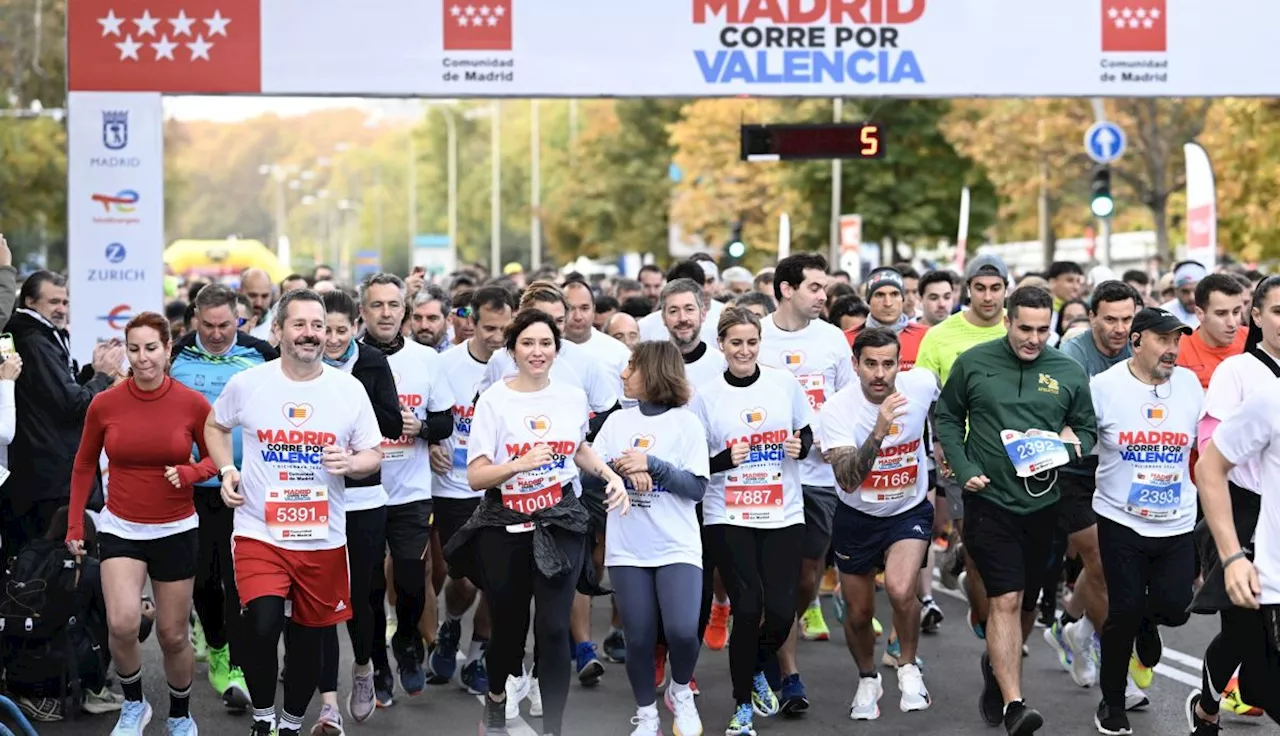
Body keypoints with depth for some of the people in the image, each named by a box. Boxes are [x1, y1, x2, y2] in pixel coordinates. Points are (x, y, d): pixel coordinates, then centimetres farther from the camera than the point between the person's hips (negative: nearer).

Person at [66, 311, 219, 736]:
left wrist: (189, 473, -15)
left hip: (176, 531, 0)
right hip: (120, 529, 0)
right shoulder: (104, 404, -6)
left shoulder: (192, 404, -7)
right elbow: (84, 466, 7)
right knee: (122, 624, -21)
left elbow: (214, 458, 6)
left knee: (173, 635, 8)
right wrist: (74, 525, 6)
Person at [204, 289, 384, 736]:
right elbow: (215, 425, 16)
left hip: (324, 540, 2)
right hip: (259, 533, -2)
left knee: (308, 639, 13)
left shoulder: (349, 389, -2)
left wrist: (350, 463, -18)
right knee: (263, 626, -22)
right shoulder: (246, 384, -3)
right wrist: (226, 470, 0)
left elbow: (373, 457, 4)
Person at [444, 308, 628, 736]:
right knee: (509, 625, 10)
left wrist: (611, 476, 9)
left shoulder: (573, 397, 4)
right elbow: (475, 476, -11)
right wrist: (521, 464, -26)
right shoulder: (494, 400, -6)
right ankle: (496, 700, 40)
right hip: (505, 528, -1)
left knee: (553, 629, -7)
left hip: (560, 526, 1)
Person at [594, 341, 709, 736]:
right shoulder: (617, 421, 8)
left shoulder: (686, 422, -1)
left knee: (682, 631, -18)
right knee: (638, 639, 3)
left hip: (677, 547, -3)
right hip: (627, 549, 3)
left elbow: (697, 487, -7)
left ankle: (681, 691, 11)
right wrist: (621, 466, -14)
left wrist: (651, 464, -16)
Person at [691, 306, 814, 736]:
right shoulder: (706, 397, -3)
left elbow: (807, 434, 15)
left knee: (781, 612, -5)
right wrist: (727, 458, -19)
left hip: (783, 516, 2)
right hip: (728, 519, -2)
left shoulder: (785, 384, 3)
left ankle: (755, 670, 29)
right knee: (748, 608, -9)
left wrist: (800, 447, -7)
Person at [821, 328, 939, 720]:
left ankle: (908, 668, 0)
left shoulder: (922, 383, -17)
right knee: (859, 614, 12)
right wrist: (879, 431, -46)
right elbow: (848, 480, -36)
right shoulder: (837, 409, -24)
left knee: (901, 591, -27)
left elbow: (941, 411, 11)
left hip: (910, 511, 0)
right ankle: (868, 680, 42)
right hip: (857, 517, 0)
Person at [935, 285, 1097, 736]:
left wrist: (1071, 443, -10)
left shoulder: (1069, 373, 3)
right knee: (1006, 600, -13)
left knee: (1026, 604, 16)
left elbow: (1087, 429, 13)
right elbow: (947, 418, 6)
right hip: (989, 500, -3)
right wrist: (964, 469, -6)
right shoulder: (973, 363, -3)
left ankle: (997, 667, 43)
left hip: (1043, 504, 3)